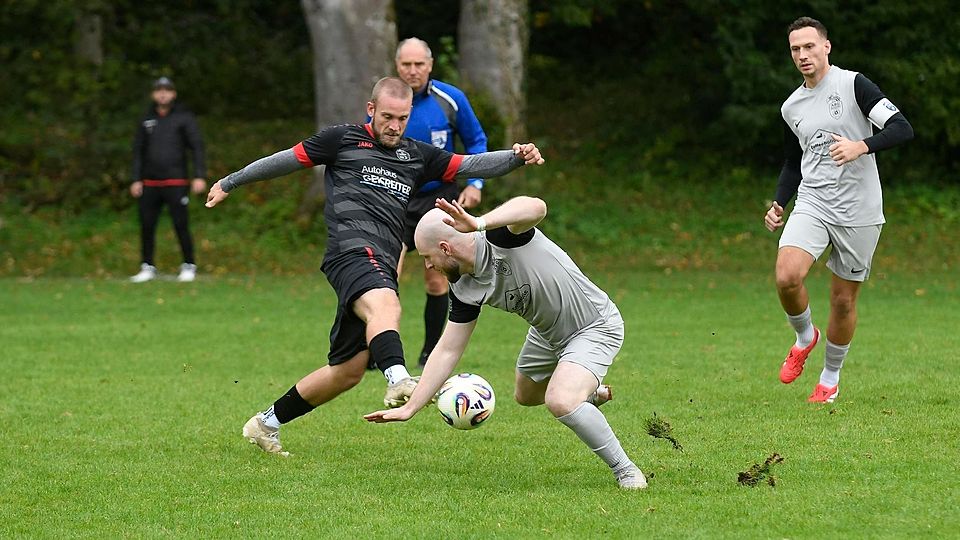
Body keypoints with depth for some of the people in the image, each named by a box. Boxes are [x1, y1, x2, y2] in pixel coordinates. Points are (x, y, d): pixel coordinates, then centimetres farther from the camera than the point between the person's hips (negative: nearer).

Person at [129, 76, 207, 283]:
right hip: (150, 183, 4)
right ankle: (147, 267, 10)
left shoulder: (184, 117, 3)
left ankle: (189, 267, 4)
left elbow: (197, 147, -2)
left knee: (181, 225, -6)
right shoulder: (147, 120, 13)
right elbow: (138, 151, 17)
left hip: (176, 182, -4)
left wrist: (200, 176, -13)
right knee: (147, 226, 1)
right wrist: (136, 179, 7)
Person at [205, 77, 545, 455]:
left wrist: (515, 157, -4)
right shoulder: (344, 140, 10)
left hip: (382, 266, 6)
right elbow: (288, 160, 18)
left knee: (349, 370, 5)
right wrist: (230, 182, 25)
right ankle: (398, 381, -64)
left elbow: (469, 166, 14)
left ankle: (266, 424, 20)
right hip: (352, 249, -6)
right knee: (384, 305, -38)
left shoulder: (417, 156, 23)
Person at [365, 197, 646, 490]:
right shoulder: (465, 290, -10)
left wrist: (480, 223, -71)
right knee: (526, 395, 29)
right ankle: (591, 393, 59)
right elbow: (448, 350, -3)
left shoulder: (500, 234, -31)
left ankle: (626, 471, -8)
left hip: (595, 328, -9)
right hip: (548, 333, 9)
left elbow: (536, 207, -55)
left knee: (560, 402, -28)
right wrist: (409, 408, -5)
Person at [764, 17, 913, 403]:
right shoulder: (791, 107, 10)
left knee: (844, 301, 4)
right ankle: (805, 337, 8)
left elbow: (902, 129, -13)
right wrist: (778, 205, 8)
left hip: (858, 211, -3)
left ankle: (830, 379, 24)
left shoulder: (853, 85, -6)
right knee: (787, 277, -21)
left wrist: (860, 146, -28)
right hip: (812, 205, 3)